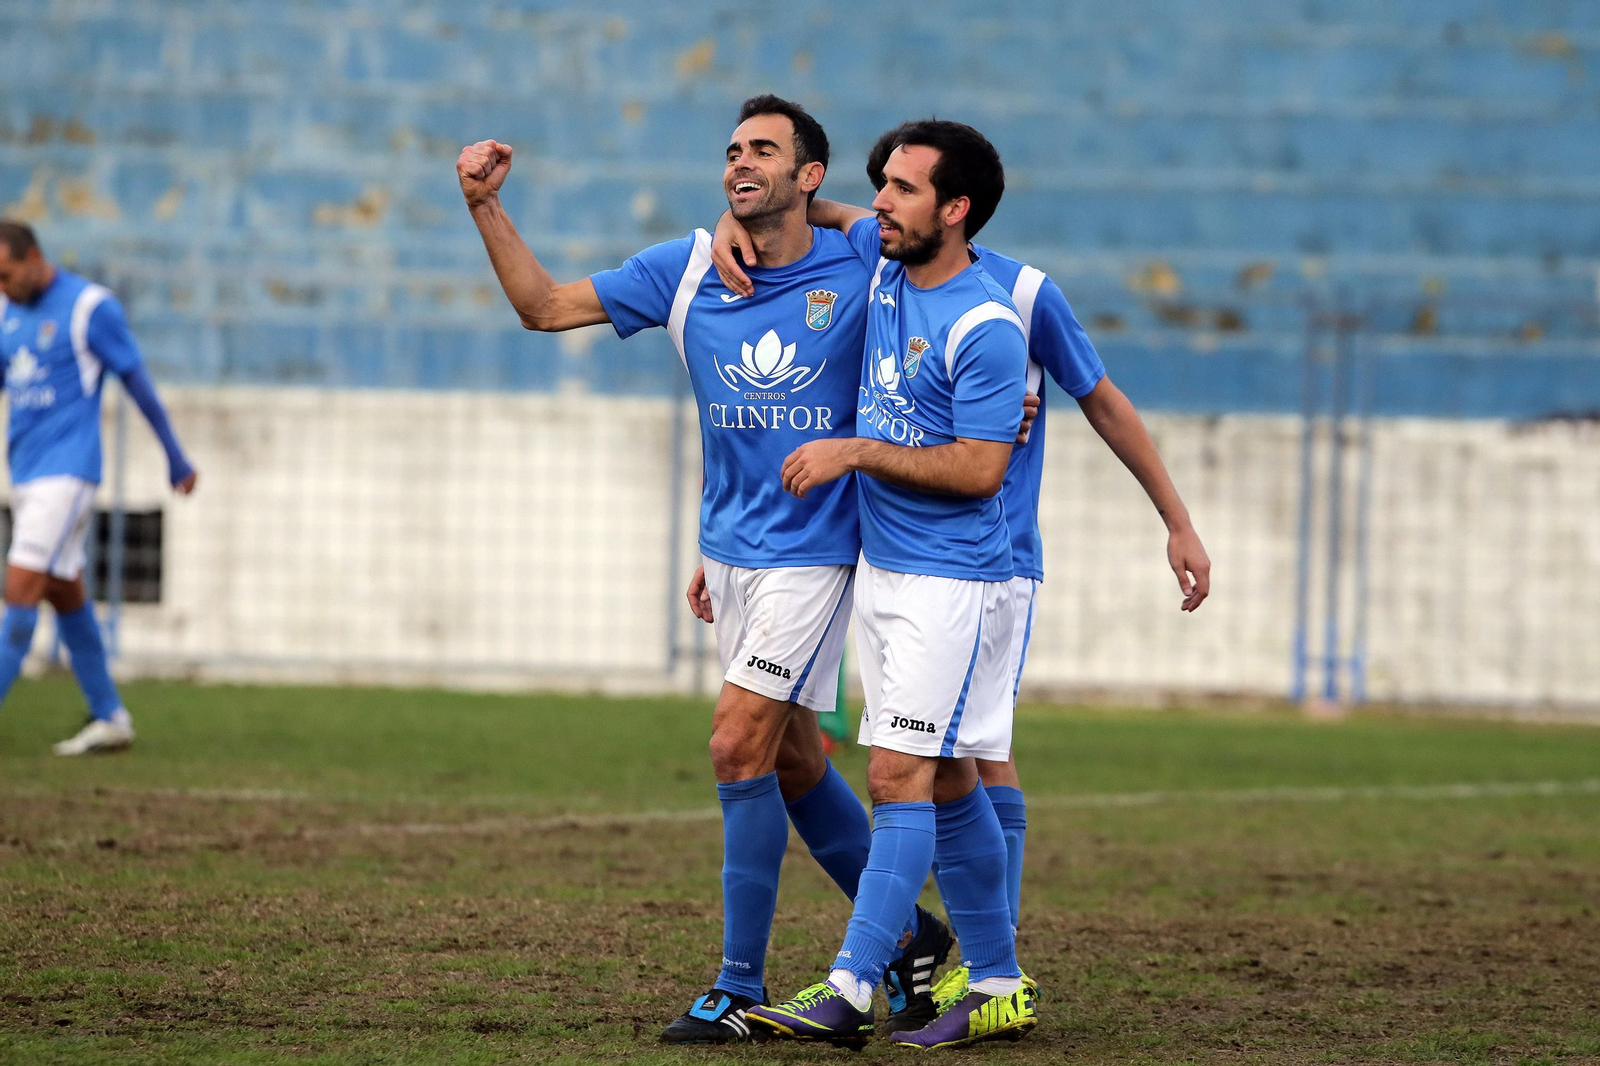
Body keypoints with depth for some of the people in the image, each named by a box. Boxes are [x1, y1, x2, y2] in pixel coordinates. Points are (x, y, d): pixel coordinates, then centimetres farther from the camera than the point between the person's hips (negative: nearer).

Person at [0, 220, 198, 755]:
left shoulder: (91, 307, -9)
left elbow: (139, 383, -4)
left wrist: (176, 459, 1)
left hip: (66, 473, -8)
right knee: (65, 595, 11)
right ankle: (110, 719, 20)